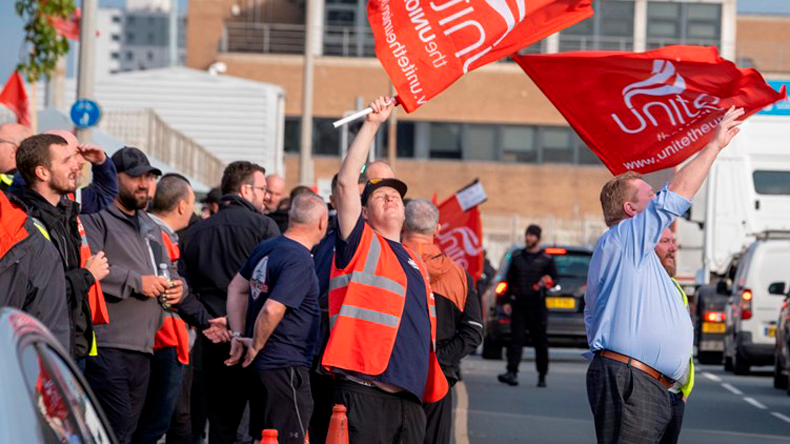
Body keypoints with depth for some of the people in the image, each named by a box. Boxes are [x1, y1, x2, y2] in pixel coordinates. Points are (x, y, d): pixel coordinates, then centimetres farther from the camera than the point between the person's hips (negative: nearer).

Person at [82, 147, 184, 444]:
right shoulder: (96, 219, -5)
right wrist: (137, 282, -18)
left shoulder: (151, 228, 25)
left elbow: (168, 270, 35)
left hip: (143, 347, 9)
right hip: (107, 346, -9)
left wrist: (176, 287, 10)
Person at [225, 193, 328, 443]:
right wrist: (256, 346, -13)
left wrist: (239, 335, 13)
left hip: (262, 366, 9)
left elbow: (236, 288, 19)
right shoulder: (300, 262, -19)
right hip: (286, 366, -9)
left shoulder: (266, 249, 10)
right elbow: (272, 309, -28)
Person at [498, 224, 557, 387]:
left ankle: (542, 375, 14)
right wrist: (507, 301, 7)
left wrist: (548, 281, -19)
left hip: (537, 306, -2)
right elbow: (510, 280, 15)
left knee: (540, 341, 4)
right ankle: (512, 372, -17)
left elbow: (554, 278, 4)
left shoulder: (546, 259, 6)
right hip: (518, 306, 2)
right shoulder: (517, 257, 14)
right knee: (516, 339, -10)